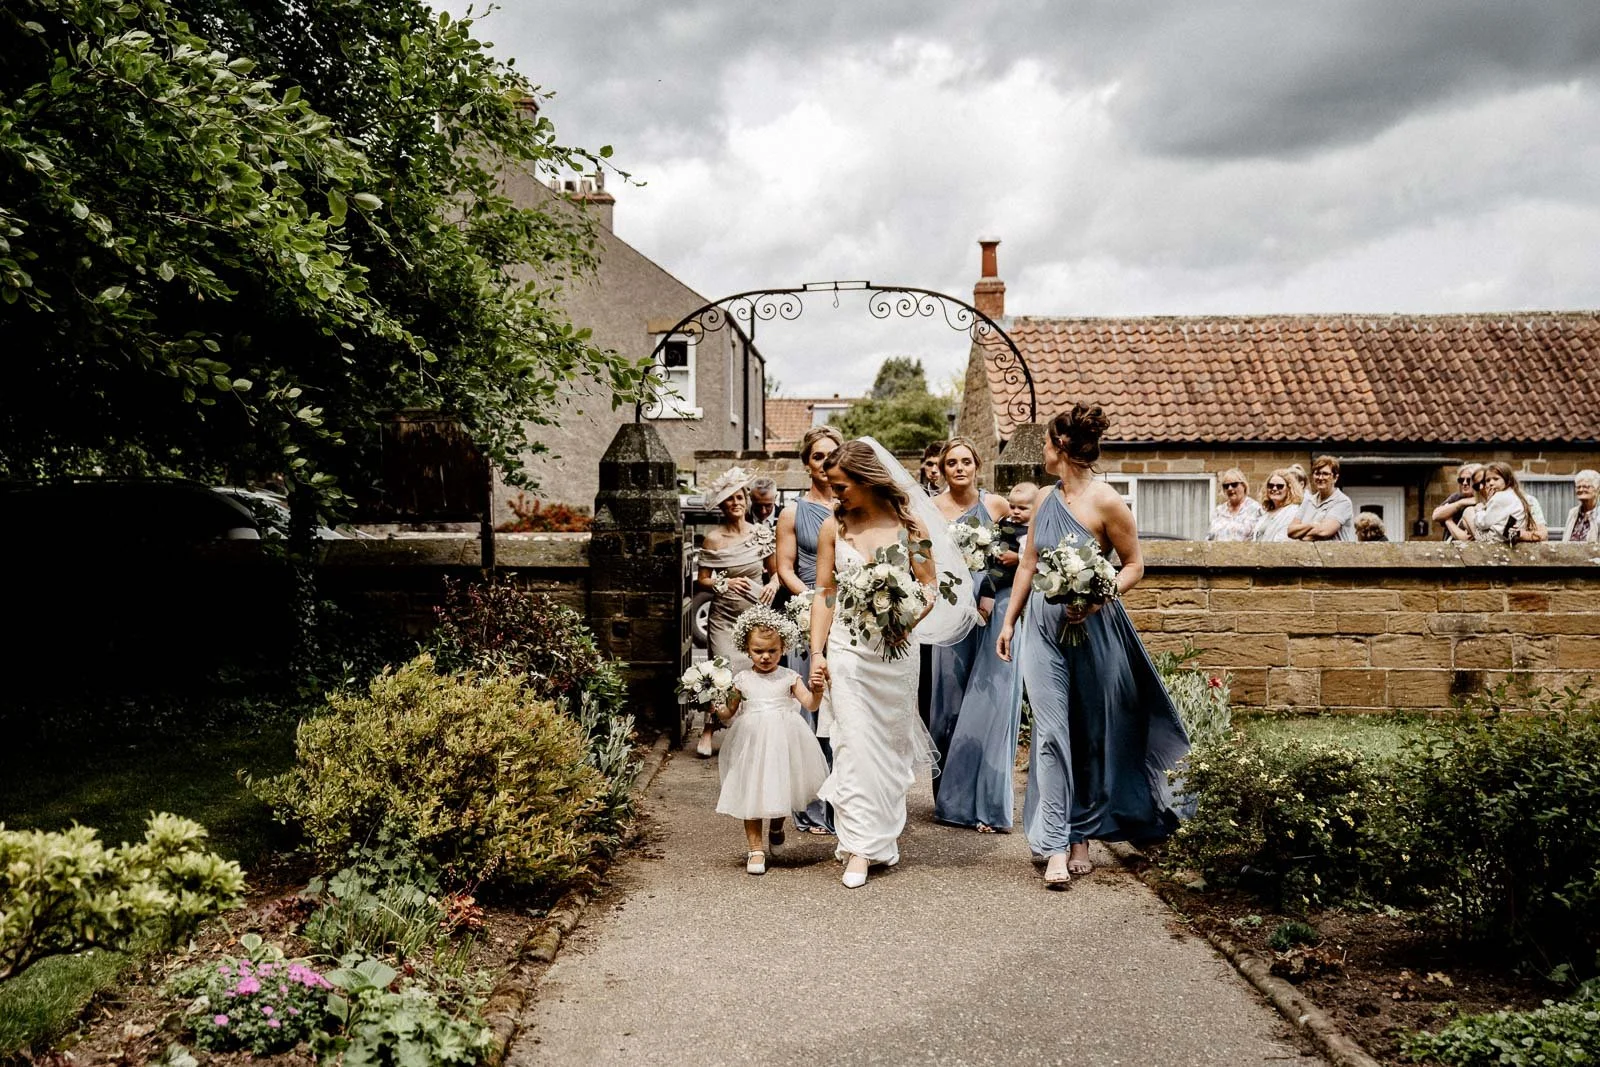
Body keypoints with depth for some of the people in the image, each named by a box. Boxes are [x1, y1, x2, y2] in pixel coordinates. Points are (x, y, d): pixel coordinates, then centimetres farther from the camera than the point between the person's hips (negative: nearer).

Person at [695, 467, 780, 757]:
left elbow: (776, 570, 13)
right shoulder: (714, 538, -1)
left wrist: (773, 584, -8)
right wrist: (726, 584, -15)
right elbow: (702, 579, 1)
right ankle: (708, 730, 5)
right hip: (724, 616, -2)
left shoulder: (761, 534, 4)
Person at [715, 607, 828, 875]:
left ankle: (777, 827, 43)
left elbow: (810, 704, -6)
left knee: (781, 788, 10)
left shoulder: (789, 678, 1)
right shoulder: (742, 680, 2)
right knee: (751, 793, 0)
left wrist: (816, 689, -26)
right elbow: (728, 712, 7)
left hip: (783, 741, 0)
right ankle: (755, 848, 10)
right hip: (752, 741, 0)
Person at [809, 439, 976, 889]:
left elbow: (930, 590, -2)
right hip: (847, 648, 0)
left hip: (896, 649, 0)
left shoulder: (908, 526, -2)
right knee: (854, 745, -6)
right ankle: (860, 849, -1)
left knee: (892, 742, 12)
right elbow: (824, 594, 3)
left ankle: (887, 829, 33)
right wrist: (817, 653, -2)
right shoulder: (833, 527, 2)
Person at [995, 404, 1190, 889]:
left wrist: (1097, 597, -21)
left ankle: (1082, 837, 22)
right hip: (1043, 629, 4)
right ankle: (1055, 846, -4)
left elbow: (1135, 565, -5)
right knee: (1051, 734, -4)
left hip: (1093, 630, -4)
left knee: (1091, 737, 8)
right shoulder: (1044, 498, 7)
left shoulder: (1107, 502, -11)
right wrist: (1009, 621, 15)